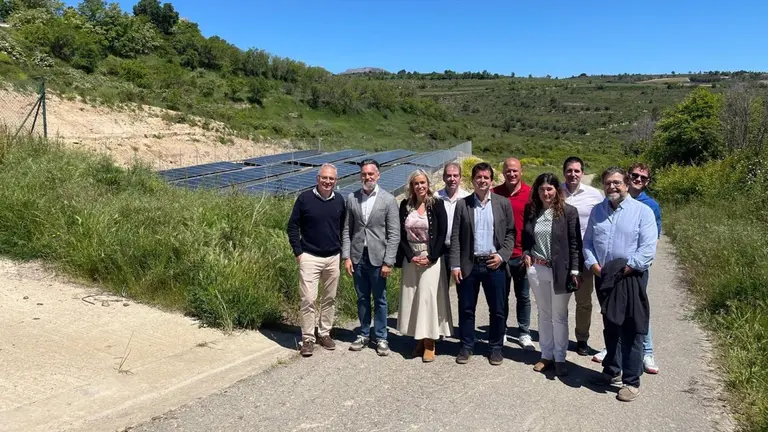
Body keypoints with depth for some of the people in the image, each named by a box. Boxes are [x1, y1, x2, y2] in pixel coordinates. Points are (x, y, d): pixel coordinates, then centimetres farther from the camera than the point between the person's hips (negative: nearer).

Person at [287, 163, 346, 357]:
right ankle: (307, 339, 6)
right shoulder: (305, 198, -6)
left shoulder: (339, 201, 4)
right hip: (310, 257, -4)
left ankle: (325, 333, 26)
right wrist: (298, 252, -6)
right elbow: (293, 226, -1)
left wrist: (342, 251, 8)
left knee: (330, 298, 11)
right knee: (308, 299, -5)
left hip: (333, 258, 4)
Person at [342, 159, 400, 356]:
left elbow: (394, 234, -6)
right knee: (362, 298, 13)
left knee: (380, 300, 6)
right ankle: (364, 334, 27)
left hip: (377, 258, -3)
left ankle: (381, 338, 19)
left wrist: (388, 262, -11)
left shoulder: (388, 199, -4)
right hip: (357, 257, 3)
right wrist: (346, 256, 0)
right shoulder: (352, 198, 5)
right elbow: (347, 230, 7)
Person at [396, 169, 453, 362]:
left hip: (431, 258, -3)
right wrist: (410, 256, -7)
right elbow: (401, 234, 4)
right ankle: (419, 339, 16)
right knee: (412, 298, 5)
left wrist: (430, 258, -12)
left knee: (428, 297, -4)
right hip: (411, 258, 4)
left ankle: (429, 343, 6)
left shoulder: (436, 204, -3)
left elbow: (442, 234, -6)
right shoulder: (405, 205, 5)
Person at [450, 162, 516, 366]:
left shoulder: (503, 204, 4)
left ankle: (496, 347, 23)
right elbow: (455, 237, 1)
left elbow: (510, 233, 5)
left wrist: (502, 255, -8)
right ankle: (467, 346, 22)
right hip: (469, 265, 0)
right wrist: (455, 265, -5)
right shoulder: (462, 204, 3)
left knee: (497, 310, 8)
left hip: (494, 264, 0)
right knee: (466, 309, 8)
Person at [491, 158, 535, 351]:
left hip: (522, 255, 0)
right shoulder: (494, 194, -1)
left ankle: (524, 334, 22)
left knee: (523, 296, 10)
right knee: (501, 296, 11)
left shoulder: (530, 194, -3)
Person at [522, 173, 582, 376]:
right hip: (536, 269, 4)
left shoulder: (568, 211, -7)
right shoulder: (531, 210, 4)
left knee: (559, 316, 6)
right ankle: (546, 355, 26)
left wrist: (574, 271, -10)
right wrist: (526, 252, 0)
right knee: (543, 313, 14)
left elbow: (575, 243, -7)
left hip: (560, 271, -4)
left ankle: (560, 358, 19)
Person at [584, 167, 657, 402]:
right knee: (610, 327, 17)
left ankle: (632, 381, 7)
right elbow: (588, 242, 10)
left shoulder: (642, 211, -6)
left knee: (631, 332, -2)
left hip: (631, 279, -5)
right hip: (604, 278, 5)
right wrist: (594, 266, -6)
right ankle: (612, 371, 32)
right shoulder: (597, 211, 11)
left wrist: (625, 270, -18)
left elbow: (648, 248, -13)